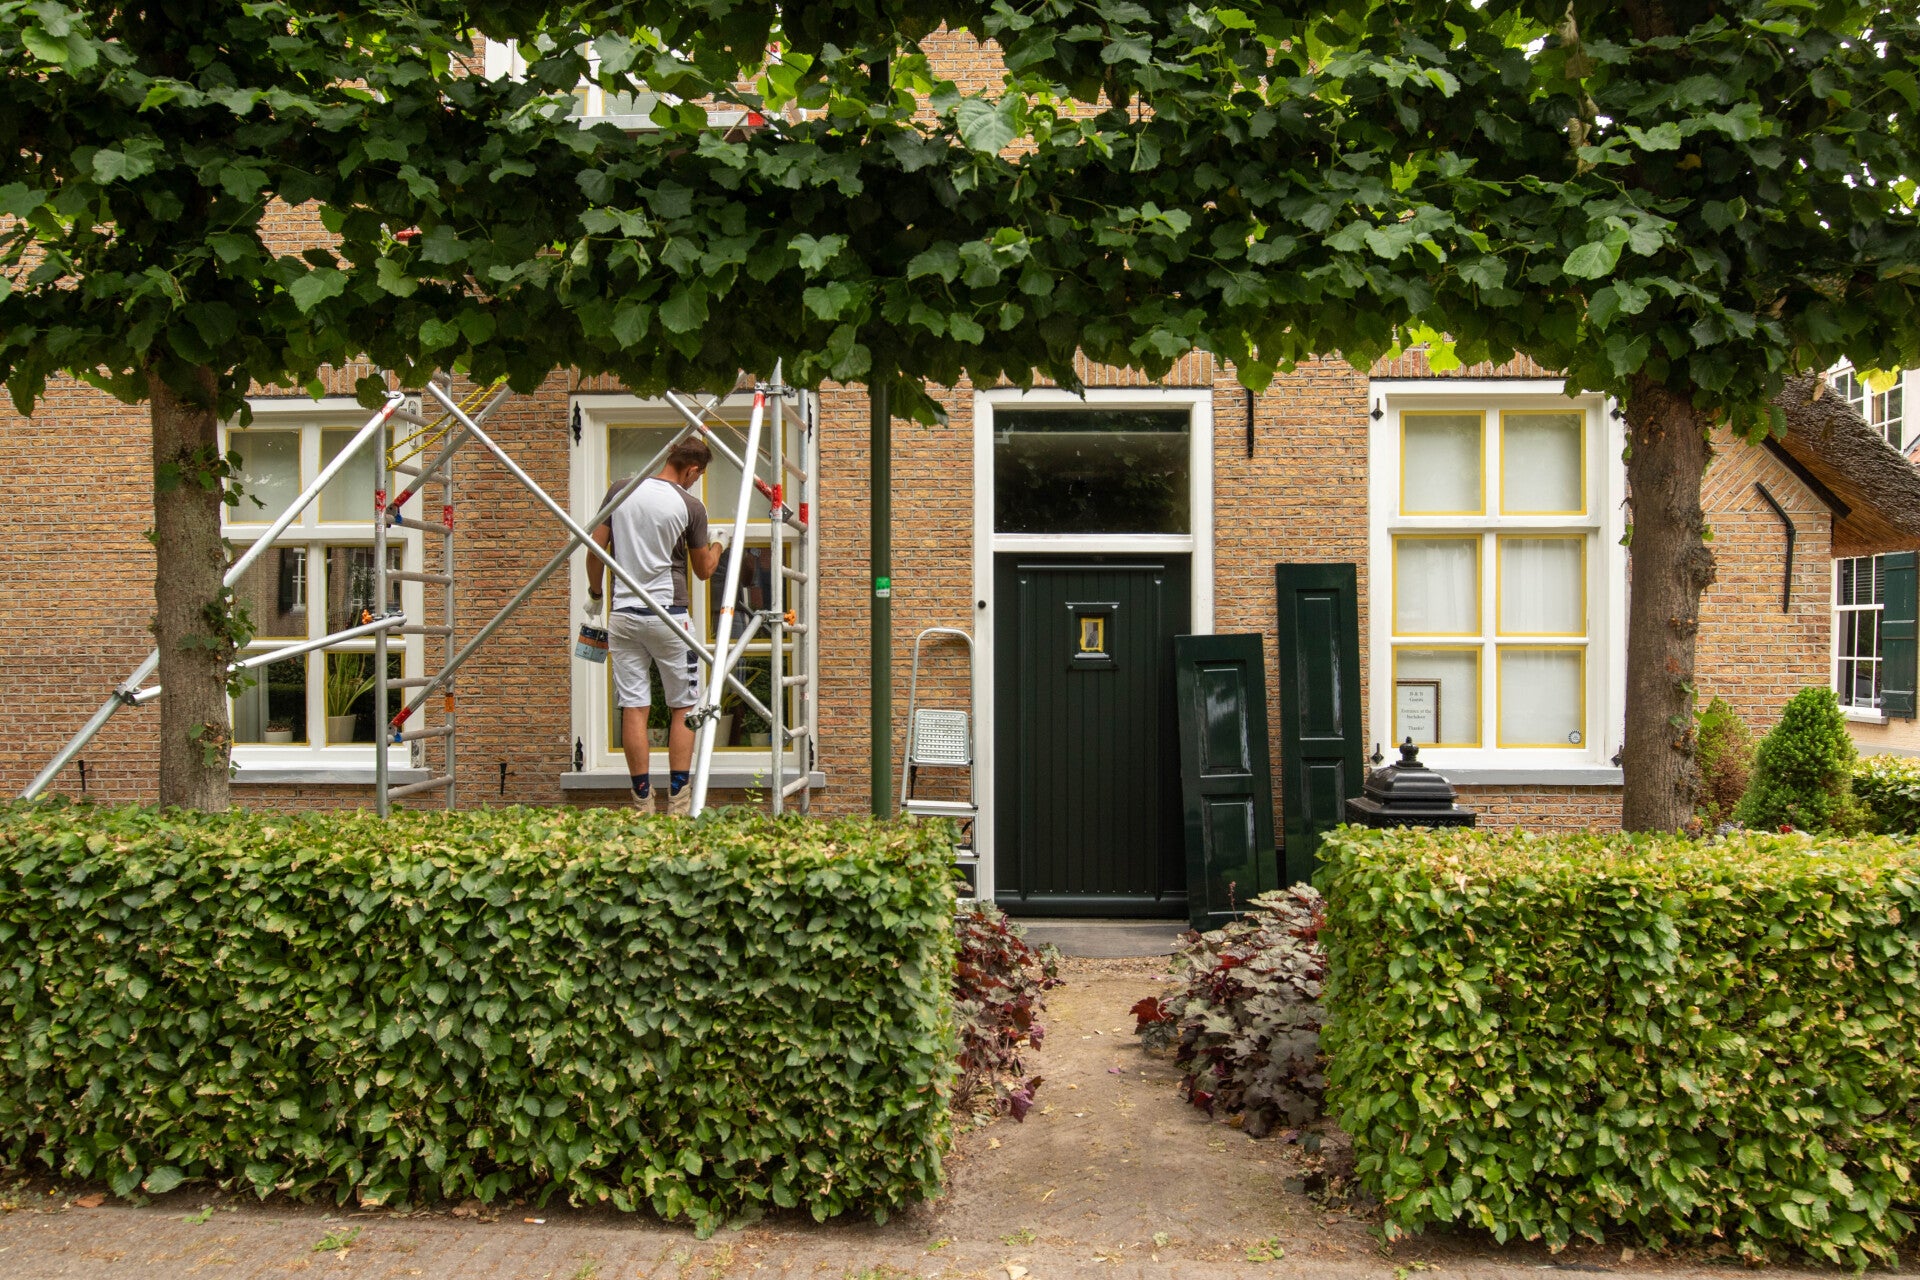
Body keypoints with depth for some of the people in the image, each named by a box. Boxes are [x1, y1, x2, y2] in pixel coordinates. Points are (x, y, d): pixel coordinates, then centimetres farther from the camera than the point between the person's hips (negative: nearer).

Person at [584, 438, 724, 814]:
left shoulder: (619, 490, 5)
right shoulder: (690, 505, -4)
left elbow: (595, 551, 7)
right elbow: (703, 570, 7)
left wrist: (595, 594, 22)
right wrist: (717, 544, 27)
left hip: (623, 613, 3)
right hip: (668, 614, -3)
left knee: (633, 708, 4)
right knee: (683, 708, 7)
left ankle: (643, 803, 8)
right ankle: (679, 803, 6)